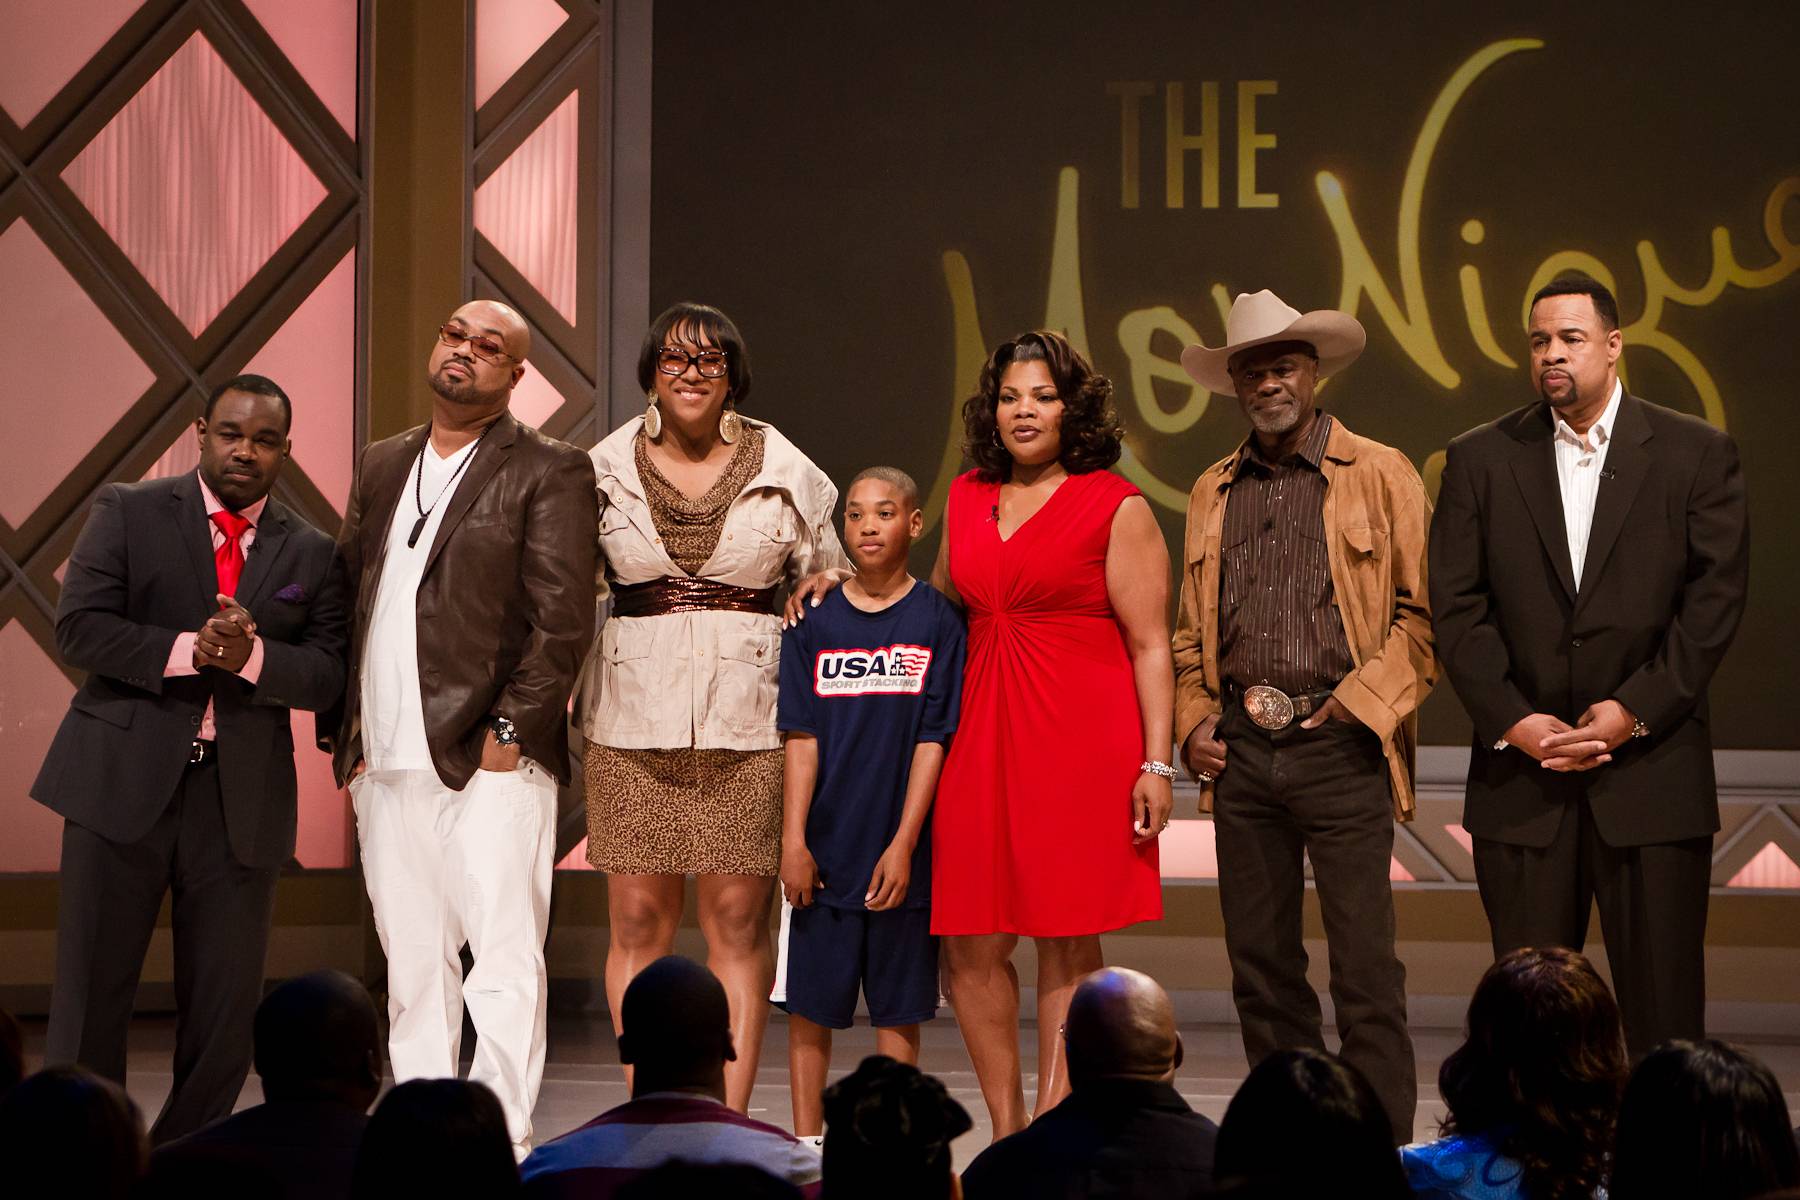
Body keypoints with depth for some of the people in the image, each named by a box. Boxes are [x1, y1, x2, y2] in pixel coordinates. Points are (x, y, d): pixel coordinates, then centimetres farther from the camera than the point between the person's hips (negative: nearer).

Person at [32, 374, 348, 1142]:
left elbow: (326, 676, 1)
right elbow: (78, 627, -6)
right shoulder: (128, 513, 4)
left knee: (225, 1005, 5)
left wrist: (252, 656, -18)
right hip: (125, 782, -2)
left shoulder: (311, 553, 10)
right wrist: (185, 649, -17)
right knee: (91, 991, 0)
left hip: (243, 798, 2)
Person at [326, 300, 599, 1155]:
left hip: (488, 763, -6)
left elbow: (564, 619, -7)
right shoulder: (381, 466, 18)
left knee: (505, 963, -7)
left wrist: (510, 730, -14)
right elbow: (341, 597, 19)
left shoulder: (548, 472, -1)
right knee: (413, 968, 9)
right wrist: (344, 732, 9)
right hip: (387, 764, 6)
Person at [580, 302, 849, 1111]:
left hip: (748, 720, -1)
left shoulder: (785, 473, 6)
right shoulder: (605, 470, 7)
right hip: (634, 720, 1)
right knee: (637, 918, 0)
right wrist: (568, 705, 7)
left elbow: (833, 585, 15)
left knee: (738, 918, -1)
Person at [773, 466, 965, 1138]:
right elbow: (802, 739, 2)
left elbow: (932, 740, -4)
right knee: (810, 1002, 4)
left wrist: (903, 844, -10)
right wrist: (793, 840, -6)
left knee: (898, 1006, 5)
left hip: (901, 853, -1)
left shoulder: (936, 622, 0)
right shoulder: (815, 622, 4)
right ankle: (806, 1145, 14)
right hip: (824, 848, 1)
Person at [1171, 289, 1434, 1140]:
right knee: (1259, 962, 7)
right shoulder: (1212, 492, 16)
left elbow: (1424, 614, 0)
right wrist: (1193, 721, 8)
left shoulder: (1380, 476, 3)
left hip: (1339, 747, -4)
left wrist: (1362, 704, -10)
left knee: (1365, 965, -6)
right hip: (1241, 751, 4)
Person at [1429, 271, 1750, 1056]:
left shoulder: (1697, 454, 4)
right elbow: (1456, 605, 2)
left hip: (1652, 773, -1)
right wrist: (1511, 720, -9)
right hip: (1522, 777, 1)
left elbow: (1716, 597, -2)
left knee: (1664, 1006, 0)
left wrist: (1636, 710, -11)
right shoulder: (1480, 460, 8)